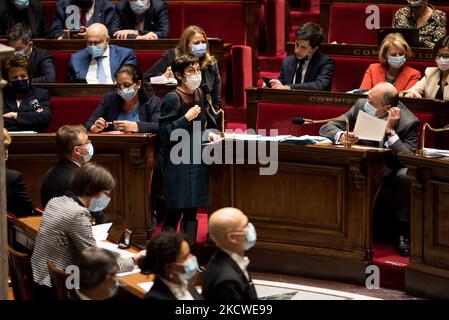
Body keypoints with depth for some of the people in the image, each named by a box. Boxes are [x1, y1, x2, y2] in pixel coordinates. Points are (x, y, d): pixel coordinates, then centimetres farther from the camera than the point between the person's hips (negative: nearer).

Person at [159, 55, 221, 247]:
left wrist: (209, 133, 0)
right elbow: (164, 131, -15)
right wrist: (187, 118, -20)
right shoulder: (172, 98, -12)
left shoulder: (199, 94, 8)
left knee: (192, 210, 8)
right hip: (178, 161, -6)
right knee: (175, 210, -3)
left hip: (196, 158, 6)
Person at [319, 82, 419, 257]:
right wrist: (341, 136, -27)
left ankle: (403, 232, -18)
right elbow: (327, 128, -4)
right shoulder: (361, 106, -8)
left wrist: (390, 131, -30)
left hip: (392, 177, -2)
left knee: (406, 176, -35)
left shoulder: (408, 122, -18)